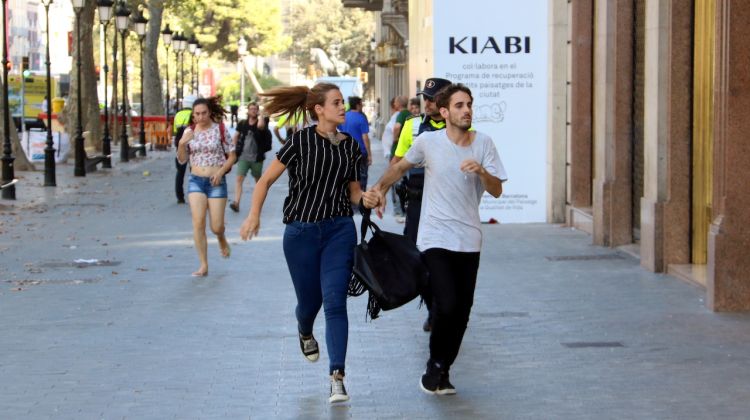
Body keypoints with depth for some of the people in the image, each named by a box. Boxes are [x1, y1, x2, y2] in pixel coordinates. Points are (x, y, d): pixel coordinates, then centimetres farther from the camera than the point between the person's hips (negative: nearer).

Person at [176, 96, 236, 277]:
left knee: (216, 226, -2)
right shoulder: (189, 132, 3)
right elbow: (182, 160, 7)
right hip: (196, 181, 2)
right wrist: (181, 143, -11)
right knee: (198, 222, -11)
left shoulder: (220, 129, -4)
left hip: (216, 182, -2)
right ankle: (203, 265, -3)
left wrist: (221, 171, -15)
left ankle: (222, 239, 37)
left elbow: (232, 156, 1)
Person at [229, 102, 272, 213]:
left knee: (258, 180, 15)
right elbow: (235, 137, 15)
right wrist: (234, 149, 5)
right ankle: (236, 203, -23)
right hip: (243, 156, 1)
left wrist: (261, 115, -16)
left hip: (256, 157, -1)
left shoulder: (261, 122, -4)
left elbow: (260, 126, -30)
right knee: (239, 178, -14)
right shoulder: (242, 124, 5)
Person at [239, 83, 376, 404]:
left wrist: (366, 199, -6)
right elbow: (266, 180, -3)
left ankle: (337, 377, -11)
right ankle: (305, 333, 49)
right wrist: (254, 215, -14)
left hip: (339, 230, 2)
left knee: (335, 302, -10)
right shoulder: (301, 141, -7)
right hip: (301, 232, -2)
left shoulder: (350, 145, 5)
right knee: (309, 301, 11)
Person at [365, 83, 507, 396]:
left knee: (462, 310, 7)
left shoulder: (483, 143, 1)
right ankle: (436, 366, 5)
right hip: (436, 238, -3)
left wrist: (481, 171, -20)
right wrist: (380, 188, 1)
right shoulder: (428, 142, -4)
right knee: (447, 305, -17)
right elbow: (402, 166, 16)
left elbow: (497, 191, -1)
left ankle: (443, 369, 25)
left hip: (469, 240, 3)